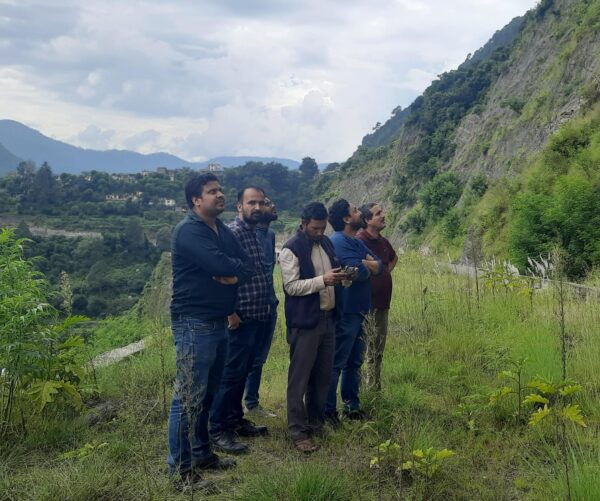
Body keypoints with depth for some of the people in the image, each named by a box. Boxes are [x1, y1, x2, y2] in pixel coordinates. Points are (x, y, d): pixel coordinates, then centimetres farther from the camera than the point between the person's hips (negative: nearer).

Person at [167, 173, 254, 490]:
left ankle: (202, 454, 28)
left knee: (208, 394, 16)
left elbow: (248, 267, 8)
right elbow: (220, 264, -26)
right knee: (189, 397, -4)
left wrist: (235, 276, -14)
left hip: (218, 322, 9)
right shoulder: (188, 231, -14)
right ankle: (180, 467, 4)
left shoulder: (223, 231, 14)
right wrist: (236, 267, -5)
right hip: (194, 324, -9)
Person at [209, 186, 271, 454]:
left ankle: (235, 419, 29)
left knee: (243, 371, 17)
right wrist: (230, 312, -20)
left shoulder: (256, 233, 14)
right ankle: (217, 430, 5)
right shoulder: (233, 232, -14)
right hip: (241, 317, -9)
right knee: (232, 373, -4)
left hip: (257, 316, 9)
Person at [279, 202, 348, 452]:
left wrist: (340, 277, 1)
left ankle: (316, 422, 28)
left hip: (327, 318, 8)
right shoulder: (291, 249, -12)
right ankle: (298, 431, 6)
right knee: (299, 377, -1)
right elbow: (291, 286, -18)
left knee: (323, 375, 15)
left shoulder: (326, 243, 11)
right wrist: (323, 280, -26)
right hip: (304, 322, -7)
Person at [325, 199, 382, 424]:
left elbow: (379, 266, 9)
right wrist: (369, 266, -1)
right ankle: (328, 410, 5)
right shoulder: (339, 241, -14)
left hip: (357, 311, 10)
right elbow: (360, 272, -24)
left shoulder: (357, 242, 16)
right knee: (336, 363, -3)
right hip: (345, 312, -9)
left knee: (354, 362, 16)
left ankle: (352, 406, 27)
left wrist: (364, 264, -12)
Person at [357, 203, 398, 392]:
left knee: (378, 349, 17)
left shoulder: (383, 241, 11)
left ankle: (374, 387, 28)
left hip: (382, 303, 9)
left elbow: (394, 258, 32)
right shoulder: (359, 240, -15)